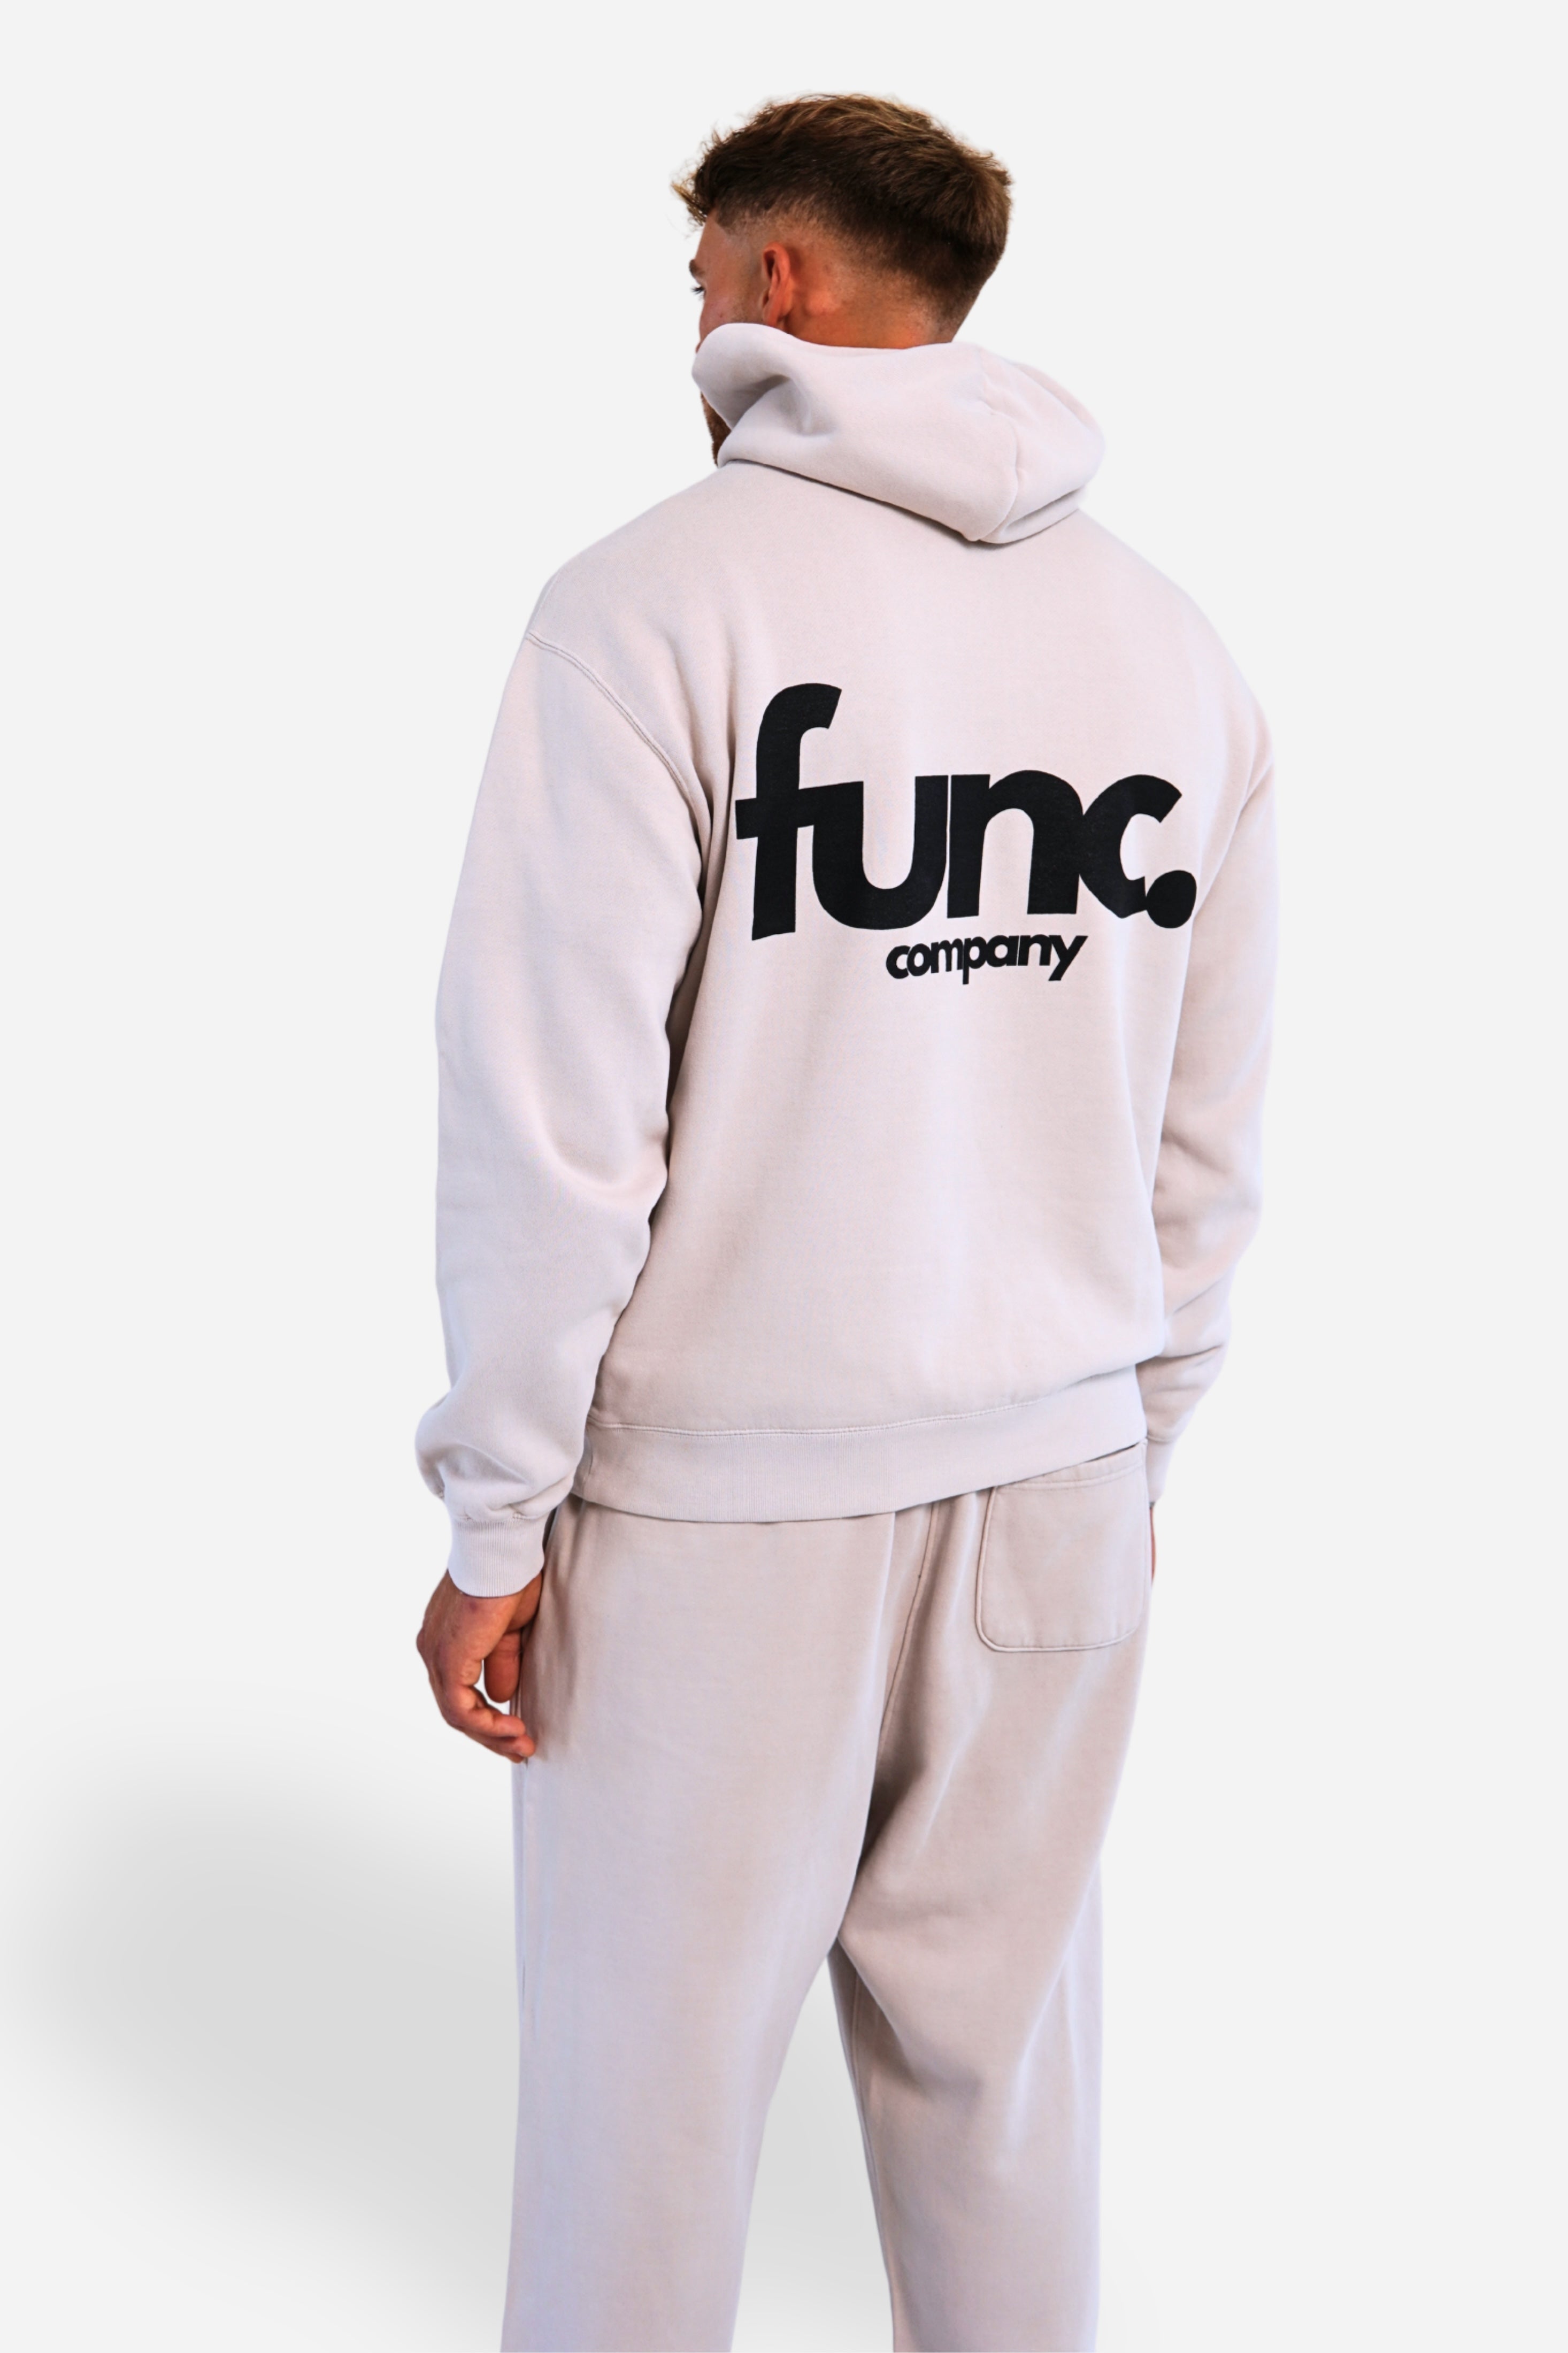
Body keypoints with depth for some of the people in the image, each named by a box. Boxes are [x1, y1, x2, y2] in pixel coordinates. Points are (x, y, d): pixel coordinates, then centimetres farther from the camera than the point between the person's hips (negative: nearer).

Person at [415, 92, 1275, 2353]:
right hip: (1056, 1485, 5)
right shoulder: (1169, 635, 6)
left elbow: (557, 1108, -13)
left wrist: (497, 1515, -5)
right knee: (1000, 2044, 15)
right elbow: (1206, 1128, 9)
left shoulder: (660, 597, -10)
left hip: (723, 1504, -5)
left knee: (649, 2079, 8)